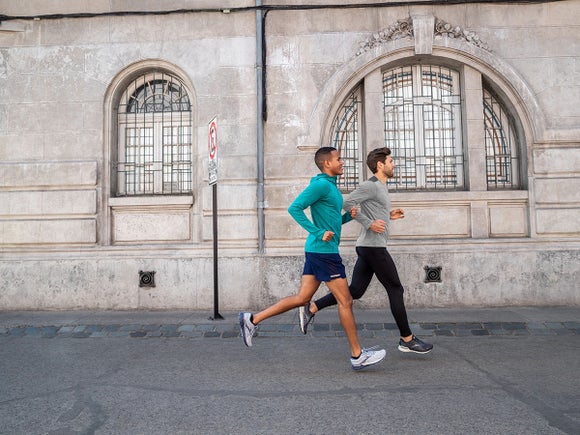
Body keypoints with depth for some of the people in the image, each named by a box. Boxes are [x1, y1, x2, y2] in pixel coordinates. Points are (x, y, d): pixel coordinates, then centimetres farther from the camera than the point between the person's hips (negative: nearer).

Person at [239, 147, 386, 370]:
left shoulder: (331, 186, 18)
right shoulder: (321, 184, -12)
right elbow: (294, 208, -20)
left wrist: (349, 215, 7)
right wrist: (319, 233, -21)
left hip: (317, 251, 10)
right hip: (324, 251, -10)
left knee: (302, 297, 12)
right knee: (345, 301, -1)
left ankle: (253, 319, 16)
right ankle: (357, 355, 11)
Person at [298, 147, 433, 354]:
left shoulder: (380, 187, 20)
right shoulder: (370, 185, -11)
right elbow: (347, 203, -21)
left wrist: (389, 216, 16)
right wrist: (369, 224, -20)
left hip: (368, 247, 10)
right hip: (373, 246, -10)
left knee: (355, 291, 8)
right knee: (395, 290, 0)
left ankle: (311, 308, 9)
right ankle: (407, 340, 11)